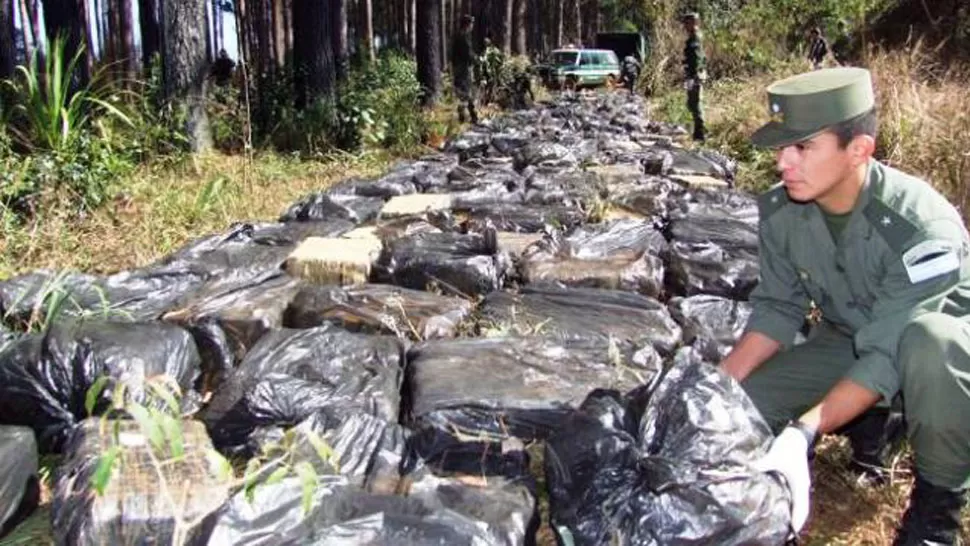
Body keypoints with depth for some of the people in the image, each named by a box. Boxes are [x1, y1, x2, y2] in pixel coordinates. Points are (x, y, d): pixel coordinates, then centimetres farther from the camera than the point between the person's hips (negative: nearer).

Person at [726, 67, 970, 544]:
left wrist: (802, 434, -45)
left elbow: (889, 354, -36)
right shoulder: (780, 211, -17)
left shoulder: (921, 227, -34)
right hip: (846, 340, 5)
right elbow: (777, 308, -8)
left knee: (927, 343, -42)